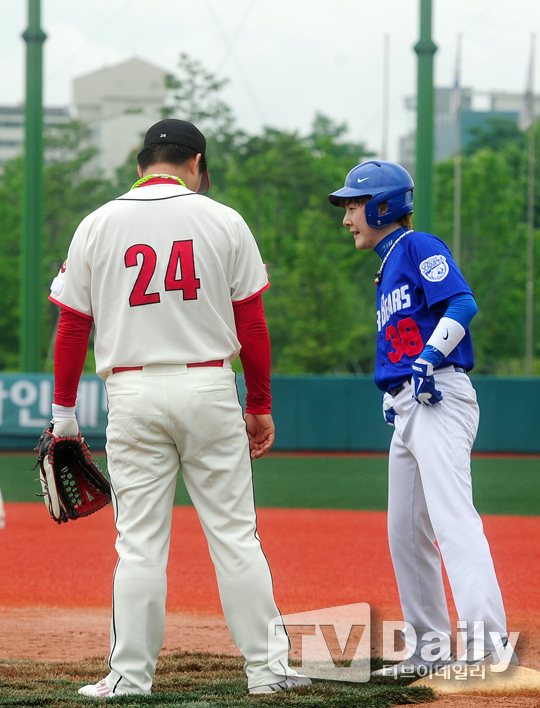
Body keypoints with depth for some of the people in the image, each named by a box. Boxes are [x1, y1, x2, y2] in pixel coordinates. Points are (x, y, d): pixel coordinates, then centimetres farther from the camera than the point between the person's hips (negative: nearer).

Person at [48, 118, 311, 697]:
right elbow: (251, 323, 2)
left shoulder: (97, 226, 3)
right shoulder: (223, 222, 1)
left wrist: (63, 412, 9)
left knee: (140, 542, 3)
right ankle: (266, 667, 5)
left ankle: (131, 676, 1)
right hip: (209, 389, 0)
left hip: (132, 394, 0)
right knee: (235, 536, 4)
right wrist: (260, 406, 9)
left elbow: (72, 326, 3)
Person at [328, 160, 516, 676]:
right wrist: (395, 393, 14)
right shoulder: (388, 269, 24)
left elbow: (462, 304, -17)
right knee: (405, 532, 11)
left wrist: (429, 359, -27)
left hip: (441, 399, -10)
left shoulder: (420, 247, -3)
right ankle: (429, 648, 17)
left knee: (453, 517, -22)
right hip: (407, 410, 10)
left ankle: (486, 639, -32)